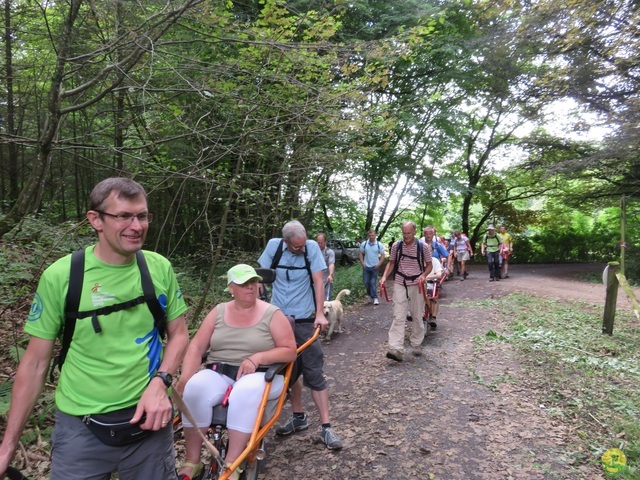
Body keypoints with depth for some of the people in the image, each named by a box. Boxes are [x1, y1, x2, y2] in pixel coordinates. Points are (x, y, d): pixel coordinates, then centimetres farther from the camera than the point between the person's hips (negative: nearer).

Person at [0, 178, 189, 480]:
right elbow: (35, 363, -4)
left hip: (148, 419, 2)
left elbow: (178, 334, 4)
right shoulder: (60, 275, -11)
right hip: (80, 426, -2)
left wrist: (159, 382, -13)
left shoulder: (159, 267, -6)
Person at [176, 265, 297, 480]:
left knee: (246, 392, -37)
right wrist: (185, 378, -12)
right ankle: (191, 461, -14)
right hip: (219, 373, 3)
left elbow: (290, 351, -5)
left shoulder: (272, 314, -1)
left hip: (260, 375, -2)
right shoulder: (218, 312, 8)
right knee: (195, 388, -29)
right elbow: (196, 347, 4)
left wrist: (257, 358, -19)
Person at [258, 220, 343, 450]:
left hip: (304, 319, -3)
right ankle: (299, 417, 31)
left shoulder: (312, 247, -9)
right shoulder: (274, 246, -5)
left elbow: (318, 281, -9)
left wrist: (320, 313, -18)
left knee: (314, 373, -2)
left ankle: (326, 427, 6)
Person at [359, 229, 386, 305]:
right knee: (366, 282, 5)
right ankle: (370, 295, 25)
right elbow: (361, 253, 8)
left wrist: (379, 264, -9)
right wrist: (362, 263, -3)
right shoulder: (364, 244, 0)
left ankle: (375, 298, -2)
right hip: (366, 267, 2)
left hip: (375, 267, -2)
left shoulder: (379, 245, -4)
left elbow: (383, 255, 0)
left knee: (373, 283, -5)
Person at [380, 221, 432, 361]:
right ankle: (396, 349, -12)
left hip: (417, 285, 0)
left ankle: (416, 344, 28)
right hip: (400, 285, 0)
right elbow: (391, 263, 9)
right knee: (398, 317, -6)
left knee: (417, 316, 12)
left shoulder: (424, 247, -6)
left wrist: (423, 275, -17)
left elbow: (429, 265, 3)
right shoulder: (396, 246, -1)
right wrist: (384, 277, -6)